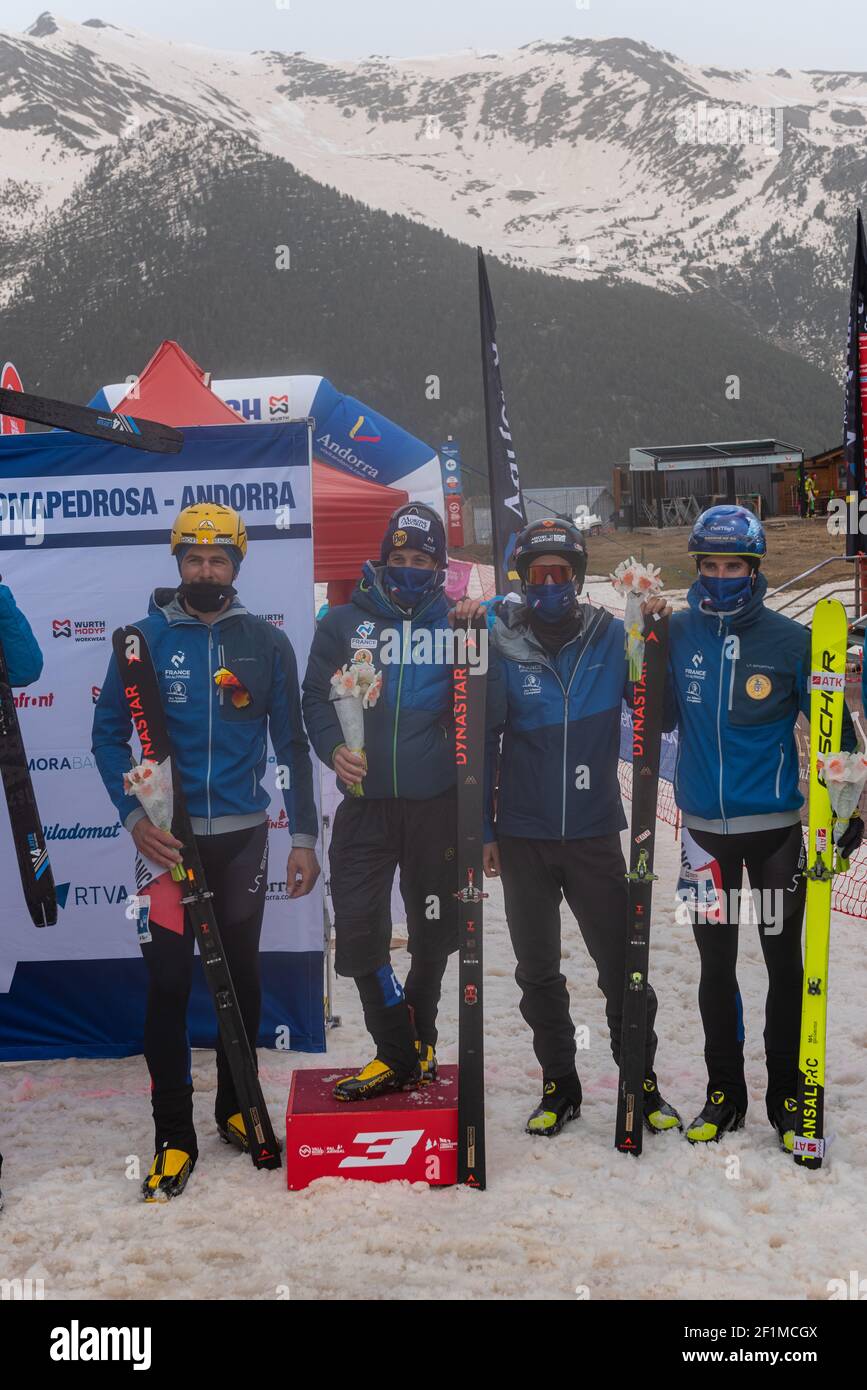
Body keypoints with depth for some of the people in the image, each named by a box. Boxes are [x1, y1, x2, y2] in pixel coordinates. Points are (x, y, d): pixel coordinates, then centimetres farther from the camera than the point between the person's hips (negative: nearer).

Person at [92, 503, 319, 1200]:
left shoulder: (267, 641, 2)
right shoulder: (145, 638, 0)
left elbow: (292, 743, 5)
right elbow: (109, 732, 3)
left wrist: (304, 837, 1)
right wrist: (135, 816, -10)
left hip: (244, 835, 2)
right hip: (167, 837, -1)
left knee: (242, 975, 12)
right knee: (169, 983, -1)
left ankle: (235, 1108, 32)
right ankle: (174, 1136, 13)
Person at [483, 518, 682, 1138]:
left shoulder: (611, 637, -3)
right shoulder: (502, 645, -4)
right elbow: (482, 741, 1)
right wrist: (482, 828, 2)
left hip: (594, 834, -1)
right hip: (523, 837, 1)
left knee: (623, 967, 5)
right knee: (538, 971, 13)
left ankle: (643, 1085, 24)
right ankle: (559, 1086, 29)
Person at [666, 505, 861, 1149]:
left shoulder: (791, 640, -8)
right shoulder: (677, 633, -1)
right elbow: (660, 717, 5)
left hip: (775, 827, -2)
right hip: (705, 826, 2)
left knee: (785, 964, 9)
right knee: (716, 964, 13)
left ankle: (788, 1097, 25)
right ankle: (724, 1094, 28)